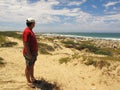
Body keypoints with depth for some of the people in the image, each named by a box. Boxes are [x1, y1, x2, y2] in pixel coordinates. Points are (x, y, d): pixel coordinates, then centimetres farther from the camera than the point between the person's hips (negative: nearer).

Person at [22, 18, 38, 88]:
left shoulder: (30, 31, 11)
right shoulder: (27, 31, -21)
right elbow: (25, 44, -24)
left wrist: (35, 51, 20)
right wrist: (29, 54, -23)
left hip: (34, 53, 10)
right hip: (29, 54, -10)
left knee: (32, 66, 19)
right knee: (28, 67, 3)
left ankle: (32, 78, 33)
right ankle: (28, 81, 17)